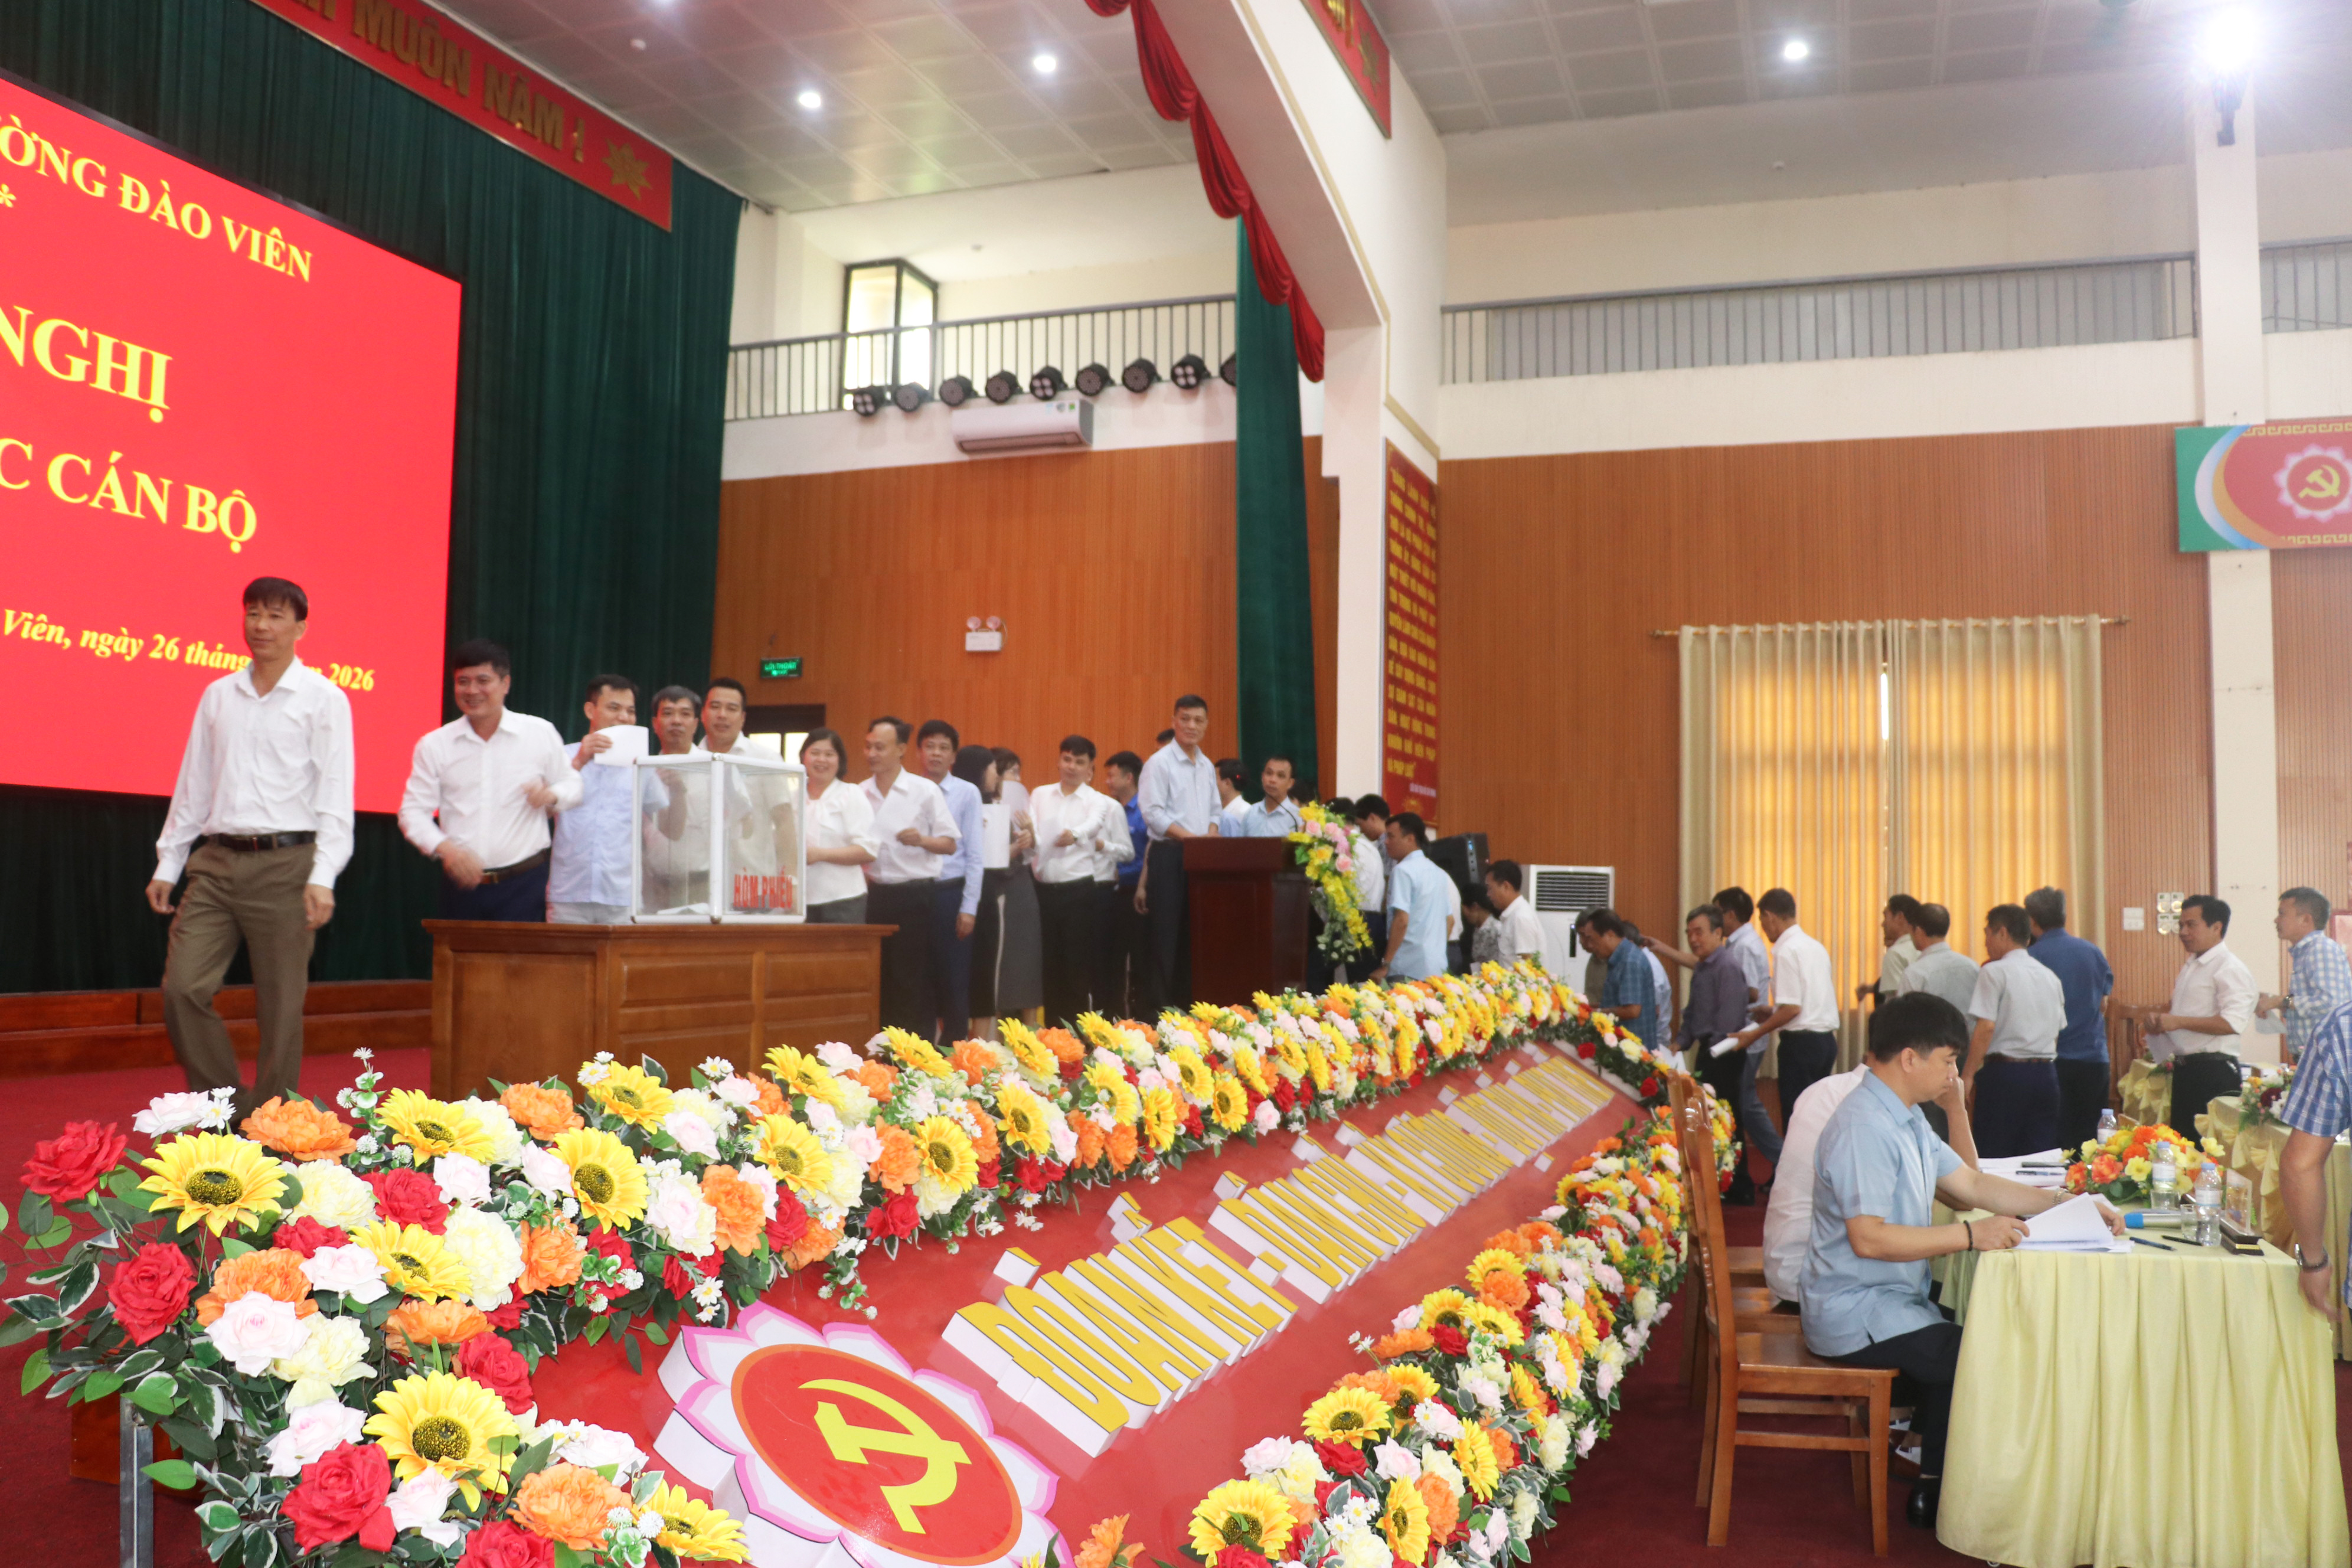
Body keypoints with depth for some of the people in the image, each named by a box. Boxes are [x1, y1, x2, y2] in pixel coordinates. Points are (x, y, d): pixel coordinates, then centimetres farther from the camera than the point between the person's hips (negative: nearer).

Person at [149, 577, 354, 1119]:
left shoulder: (324, 699, 0)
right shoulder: (218, 695, 14)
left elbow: (335, 795, -5)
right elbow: (192, 786, 17)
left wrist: (323, 878, -13)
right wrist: (167, 864, 13)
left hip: (285, 864, -4)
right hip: (216, 862, 4)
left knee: (280, 1005, -1)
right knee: (182, 989, -3)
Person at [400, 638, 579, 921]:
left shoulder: (541, 734, 5)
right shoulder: (434, 745, 7)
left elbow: (573, 784, 13)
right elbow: (413, 812, 5)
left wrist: (552, 795, -11)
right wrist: (444, 848, -13)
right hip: (462, 884, 2)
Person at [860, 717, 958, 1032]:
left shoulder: (925, 791, -2)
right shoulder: (860, 793, 9)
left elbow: (950, 844, -1)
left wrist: (921, 840, -19)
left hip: (915, 894, -4)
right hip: (874, 895, 4)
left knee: (913, 980, -3)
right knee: (879, 979, 7)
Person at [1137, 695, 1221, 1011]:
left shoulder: (1207, 766, 15)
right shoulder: (1160, 763, -6)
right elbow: (1153, 813, -14)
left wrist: (1211, 837, 0)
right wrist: (1190, 837, -20)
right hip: (1169, 857, -6)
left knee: (1193, 935, 9)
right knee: (1166, 935, -5)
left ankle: (1186, 1003, 16)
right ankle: (1157, 1007, -1)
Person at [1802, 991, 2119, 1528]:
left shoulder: (1906, 1119, 12)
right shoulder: (1863, 1127, -23)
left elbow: (1972, 1185, 15)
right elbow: (1868, 1238, -28)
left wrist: (2068, 1204, 8)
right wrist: (1969, 1235, -26)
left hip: (1891, 1297, 10)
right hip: (1856, 1312, -10)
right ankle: (1933, 1494, 4)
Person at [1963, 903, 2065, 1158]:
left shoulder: (1994, 972, -6)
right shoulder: (2051, 977, 15)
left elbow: (1986, 1027, -14)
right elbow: (2057, 1031, 15)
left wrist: (1968, 1075, -12)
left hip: (2004, 1072, -6)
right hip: (2046, 1074, 6)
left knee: (1996, 1156, -1)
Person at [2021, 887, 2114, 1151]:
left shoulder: (2033, 957, -9)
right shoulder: (2092, 952, 5)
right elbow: (2103, 1004, 15)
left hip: (2052, 1060, -4)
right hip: (2094, 1058, 4)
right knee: (2090, 1140, 10)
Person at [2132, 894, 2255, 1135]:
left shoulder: (2229, 968, -11)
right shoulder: (2190, 967, 18)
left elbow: (2233, 1023, -23)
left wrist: (2178, 1021, -21)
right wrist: (2158, 1018, 9)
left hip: (2213, 1072, -9)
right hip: (2185, 1069, 9)